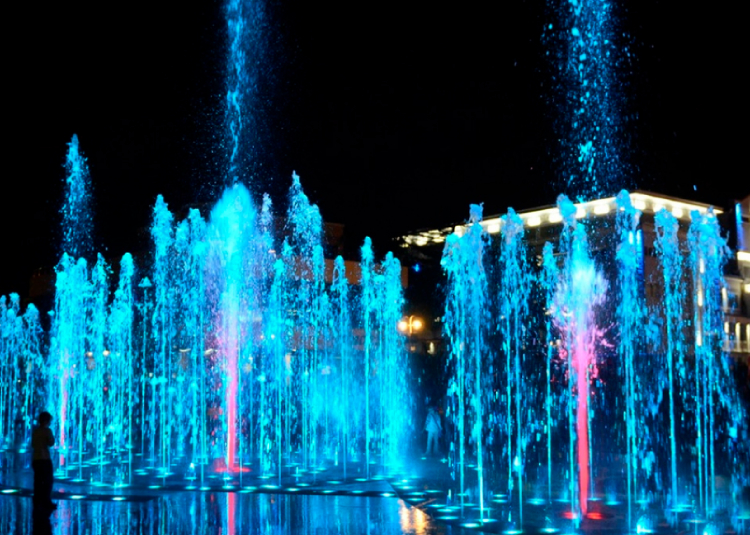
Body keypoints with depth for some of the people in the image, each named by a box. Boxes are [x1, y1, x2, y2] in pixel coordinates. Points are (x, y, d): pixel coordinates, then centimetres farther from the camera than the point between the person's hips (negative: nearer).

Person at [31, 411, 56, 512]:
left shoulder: (35, 431, 10)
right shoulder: (47, 430, -10)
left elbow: (33, 444, 16)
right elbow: (51, 443, -15)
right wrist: (52, 437, 3)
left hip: (35, 459, 6)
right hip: (45, 459, -6)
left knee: (38, 481, 9)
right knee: (47, 481, 0)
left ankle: (37, 502, 9)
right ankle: (46, 502, -3)